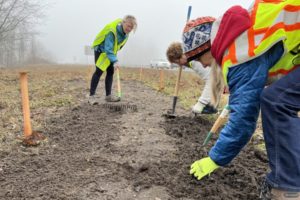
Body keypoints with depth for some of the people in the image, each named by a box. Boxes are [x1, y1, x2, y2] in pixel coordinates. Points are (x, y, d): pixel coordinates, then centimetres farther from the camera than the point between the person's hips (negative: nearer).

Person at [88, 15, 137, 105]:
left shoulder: (125, 30, -11)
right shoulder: (112, 31, -35)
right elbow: (108, 49, -41)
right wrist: (115, 61, -53)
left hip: (111, 51, 7)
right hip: (101, 49, -7)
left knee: (110, 72, 4)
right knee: (99, 71, -15)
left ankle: (108, 95, 9)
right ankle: (92, 96, -12)